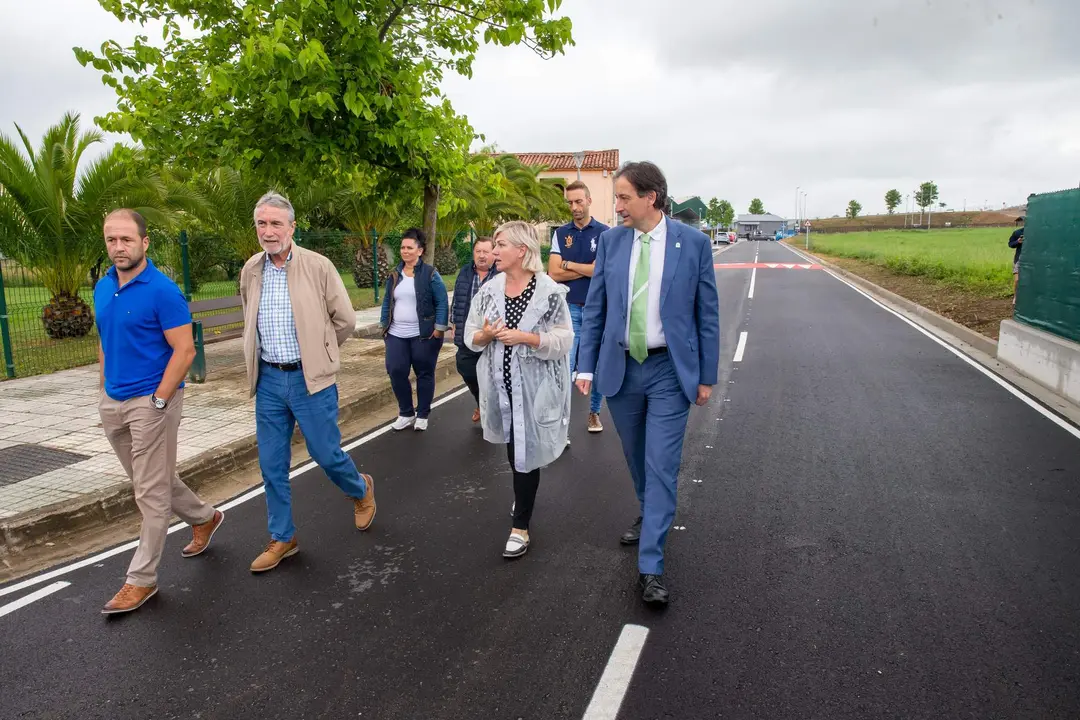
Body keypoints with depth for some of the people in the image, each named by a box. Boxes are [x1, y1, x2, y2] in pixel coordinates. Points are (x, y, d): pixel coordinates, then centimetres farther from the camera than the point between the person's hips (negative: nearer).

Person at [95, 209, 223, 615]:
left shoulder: (162, 290, -15)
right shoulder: (102, 288, 8)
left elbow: (184, 350, -17)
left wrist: (157, 402, -18)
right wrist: (105, 389, 12)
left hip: (152, 402, -8)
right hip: (112, 403, 8)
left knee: (151, 493, 1)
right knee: (149, 480, 20)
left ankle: (142, 579, 12)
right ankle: (204, 519, 42)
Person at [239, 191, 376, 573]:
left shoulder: (318, 266, -9)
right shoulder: (250, 271, 4)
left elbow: (345, 320, -2)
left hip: (310, 378, -4)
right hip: (269, 380, 4)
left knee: (326, 453, 3)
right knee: (272, 465, 8)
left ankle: (361, 490, 35)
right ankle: (282, 539, 25)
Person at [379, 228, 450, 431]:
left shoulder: (430, 274, -5)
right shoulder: (395, 275, 9)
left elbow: (442, 302, -7)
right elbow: (387, 302, 16)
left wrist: (439, 328, -12)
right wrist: (384, 325, 10)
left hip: (423, 335, -4)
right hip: (397, 334, 4)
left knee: (424, 374, 6)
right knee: (396, 372, -1)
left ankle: (422, 415, 20)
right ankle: (406, 413, 17)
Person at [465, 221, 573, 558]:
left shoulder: (549, 291, -12)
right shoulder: (489, 289, 2)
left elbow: (564, 340, -13)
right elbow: (470, 336, 6)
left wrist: (524, 337, -23)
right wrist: (485, 335, -16)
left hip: (534, 386, -5)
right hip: (500, 383, 5)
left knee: (526, 453, 0)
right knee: (513, 448, 19)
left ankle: (521, 526, 13)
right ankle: (524, 497, 46)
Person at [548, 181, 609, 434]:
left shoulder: (604, 233, -1)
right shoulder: (560, 234, 5)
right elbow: (553, 273, -4)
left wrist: (569, 264, -6)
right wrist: (587, 269, -8)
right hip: (570, 308, 1)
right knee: (565, 366, -5)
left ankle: (594, 412, 27)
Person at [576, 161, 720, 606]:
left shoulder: (693, 242, -6)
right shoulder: (611, 241, 1)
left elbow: (707, 313, -2)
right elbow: (595, 308, 4)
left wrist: (707, 376, -1)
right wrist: (586, 366, -1)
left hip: (669, 370, -3)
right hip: (620, 368, 3)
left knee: (662, 466, -4)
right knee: (637, 458, 18)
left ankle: (650, 566, 4)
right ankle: (650, 515, 45)